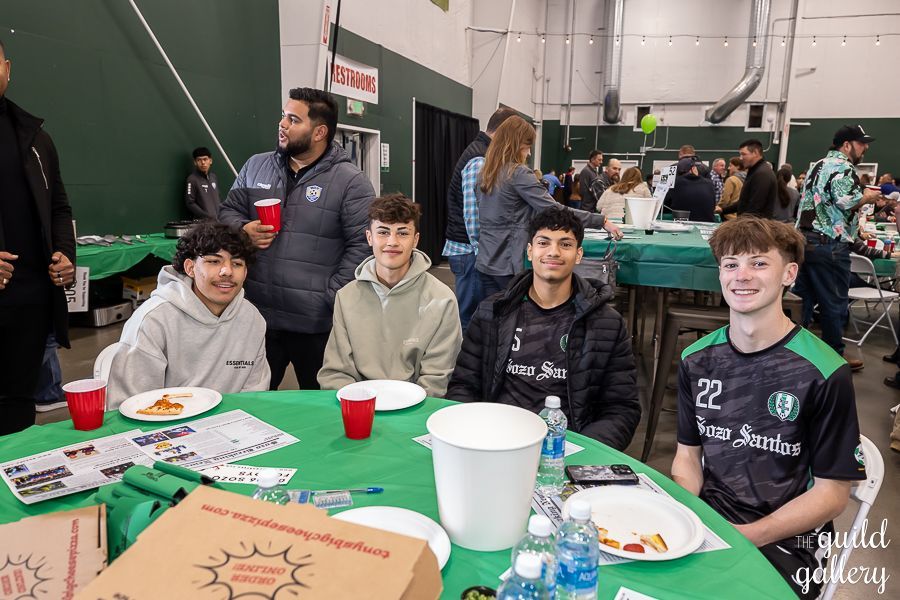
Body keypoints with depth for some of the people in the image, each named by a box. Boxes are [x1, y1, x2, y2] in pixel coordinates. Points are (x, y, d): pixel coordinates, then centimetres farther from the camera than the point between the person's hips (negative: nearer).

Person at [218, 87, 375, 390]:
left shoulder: (351, 181, -7)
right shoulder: (255, 166, 10)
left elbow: (363, 244, -10)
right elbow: (228, 211, 17)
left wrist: (332, 297, -15)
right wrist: (242, 230, -6)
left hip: (317, 323, -4)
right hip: (256, 314, 4)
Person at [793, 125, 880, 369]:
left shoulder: (819, 165, 20)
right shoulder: (842, 167, -10)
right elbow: (845, 201, -24)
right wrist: (867, 197, -5)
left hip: (805, 240, 9)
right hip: (829, 246, -9)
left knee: (803, 298, 11)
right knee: (834, 303, 2)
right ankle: (835, 356, 13)